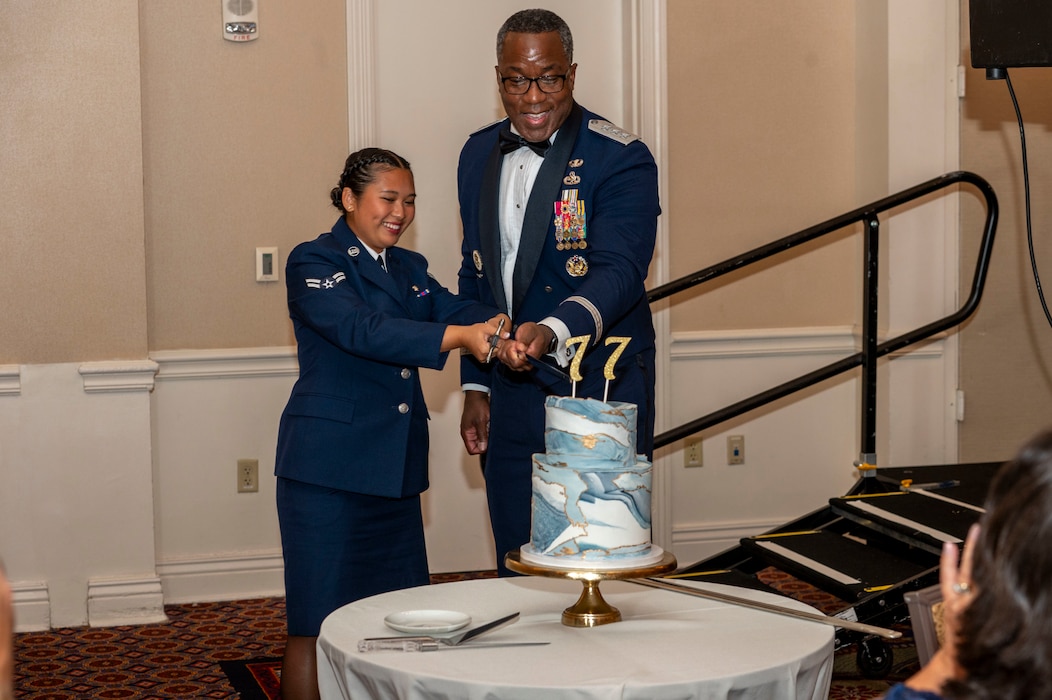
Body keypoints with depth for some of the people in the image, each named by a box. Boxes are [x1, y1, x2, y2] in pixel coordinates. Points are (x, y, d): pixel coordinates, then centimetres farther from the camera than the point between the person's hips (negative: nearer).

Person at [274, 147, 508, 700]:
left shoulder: (409, 269, 17)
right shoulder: (314, 263, -6)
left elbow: (453, 309, 0)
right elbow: (362, 329, -22)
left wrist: (501, 328, -23)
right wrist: (458, 337, -33)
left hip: (396, 467, 7)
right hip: (330, 466, -7)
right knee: (317, 625, -4)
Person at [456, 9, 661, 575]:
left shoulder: (621, 161, -12)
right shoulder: (478, 155, 7)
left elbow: (619, 272, -24)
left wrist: (553, 331, -43)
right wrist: (475, 385, 12)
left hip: (601, 397, -5)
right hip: (510, 397, 6)